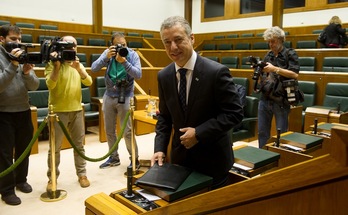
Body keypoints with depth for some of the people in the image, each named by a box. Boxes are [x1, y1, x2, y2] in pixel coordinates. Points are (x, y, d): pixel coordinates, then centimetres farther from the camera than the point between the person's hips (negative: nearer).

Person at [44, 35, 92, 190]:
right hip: (58, 111, -4)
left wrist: (79, 69, -21)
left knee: (79, 144, 10)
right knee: (55, 146, 3)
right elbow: (50, 85, -20)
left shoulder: (78, 64, 9)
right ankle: (52, 177, 17)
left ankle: (82, 174, 21)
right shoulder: (52, 64, -6)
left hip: (77, 110, 4)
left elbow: (88, 82, -6)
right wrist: (57, 65, -27)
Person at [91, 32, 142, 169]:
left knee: (127, 131, -4)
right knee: (109, 130, 12)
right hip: (109, 96, 4)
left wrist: (124, 62, -29)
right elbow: (94, 68, -11)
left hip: (125, 97, -4)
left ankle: (135, 159, 12)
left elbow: (138, 75, -19)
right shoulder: (108, 53, -2)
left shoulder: (132, 55, -8)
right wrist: (106, 57, -24)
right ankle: (114, 157, 28)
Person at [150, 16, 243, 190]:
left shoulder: (217, 72, -18)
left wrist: (199, 133, -22)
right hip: (180, 156, 5)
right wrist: (160, 148, -7)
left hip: (212, 158, -4)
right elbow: (164, 116, 6)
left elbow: (235, 113, -16)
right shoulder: (164, 76, -2)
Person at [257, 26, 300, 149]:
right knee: (262, 132, 11)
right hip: (265, 98, 5)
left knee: (282, 133, 3)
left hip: (281, 100, -5)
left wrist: (275, 69, -18)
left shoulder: (290, 54, -1)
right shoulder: (268, 55, 13)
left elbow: (295, 74, -13)